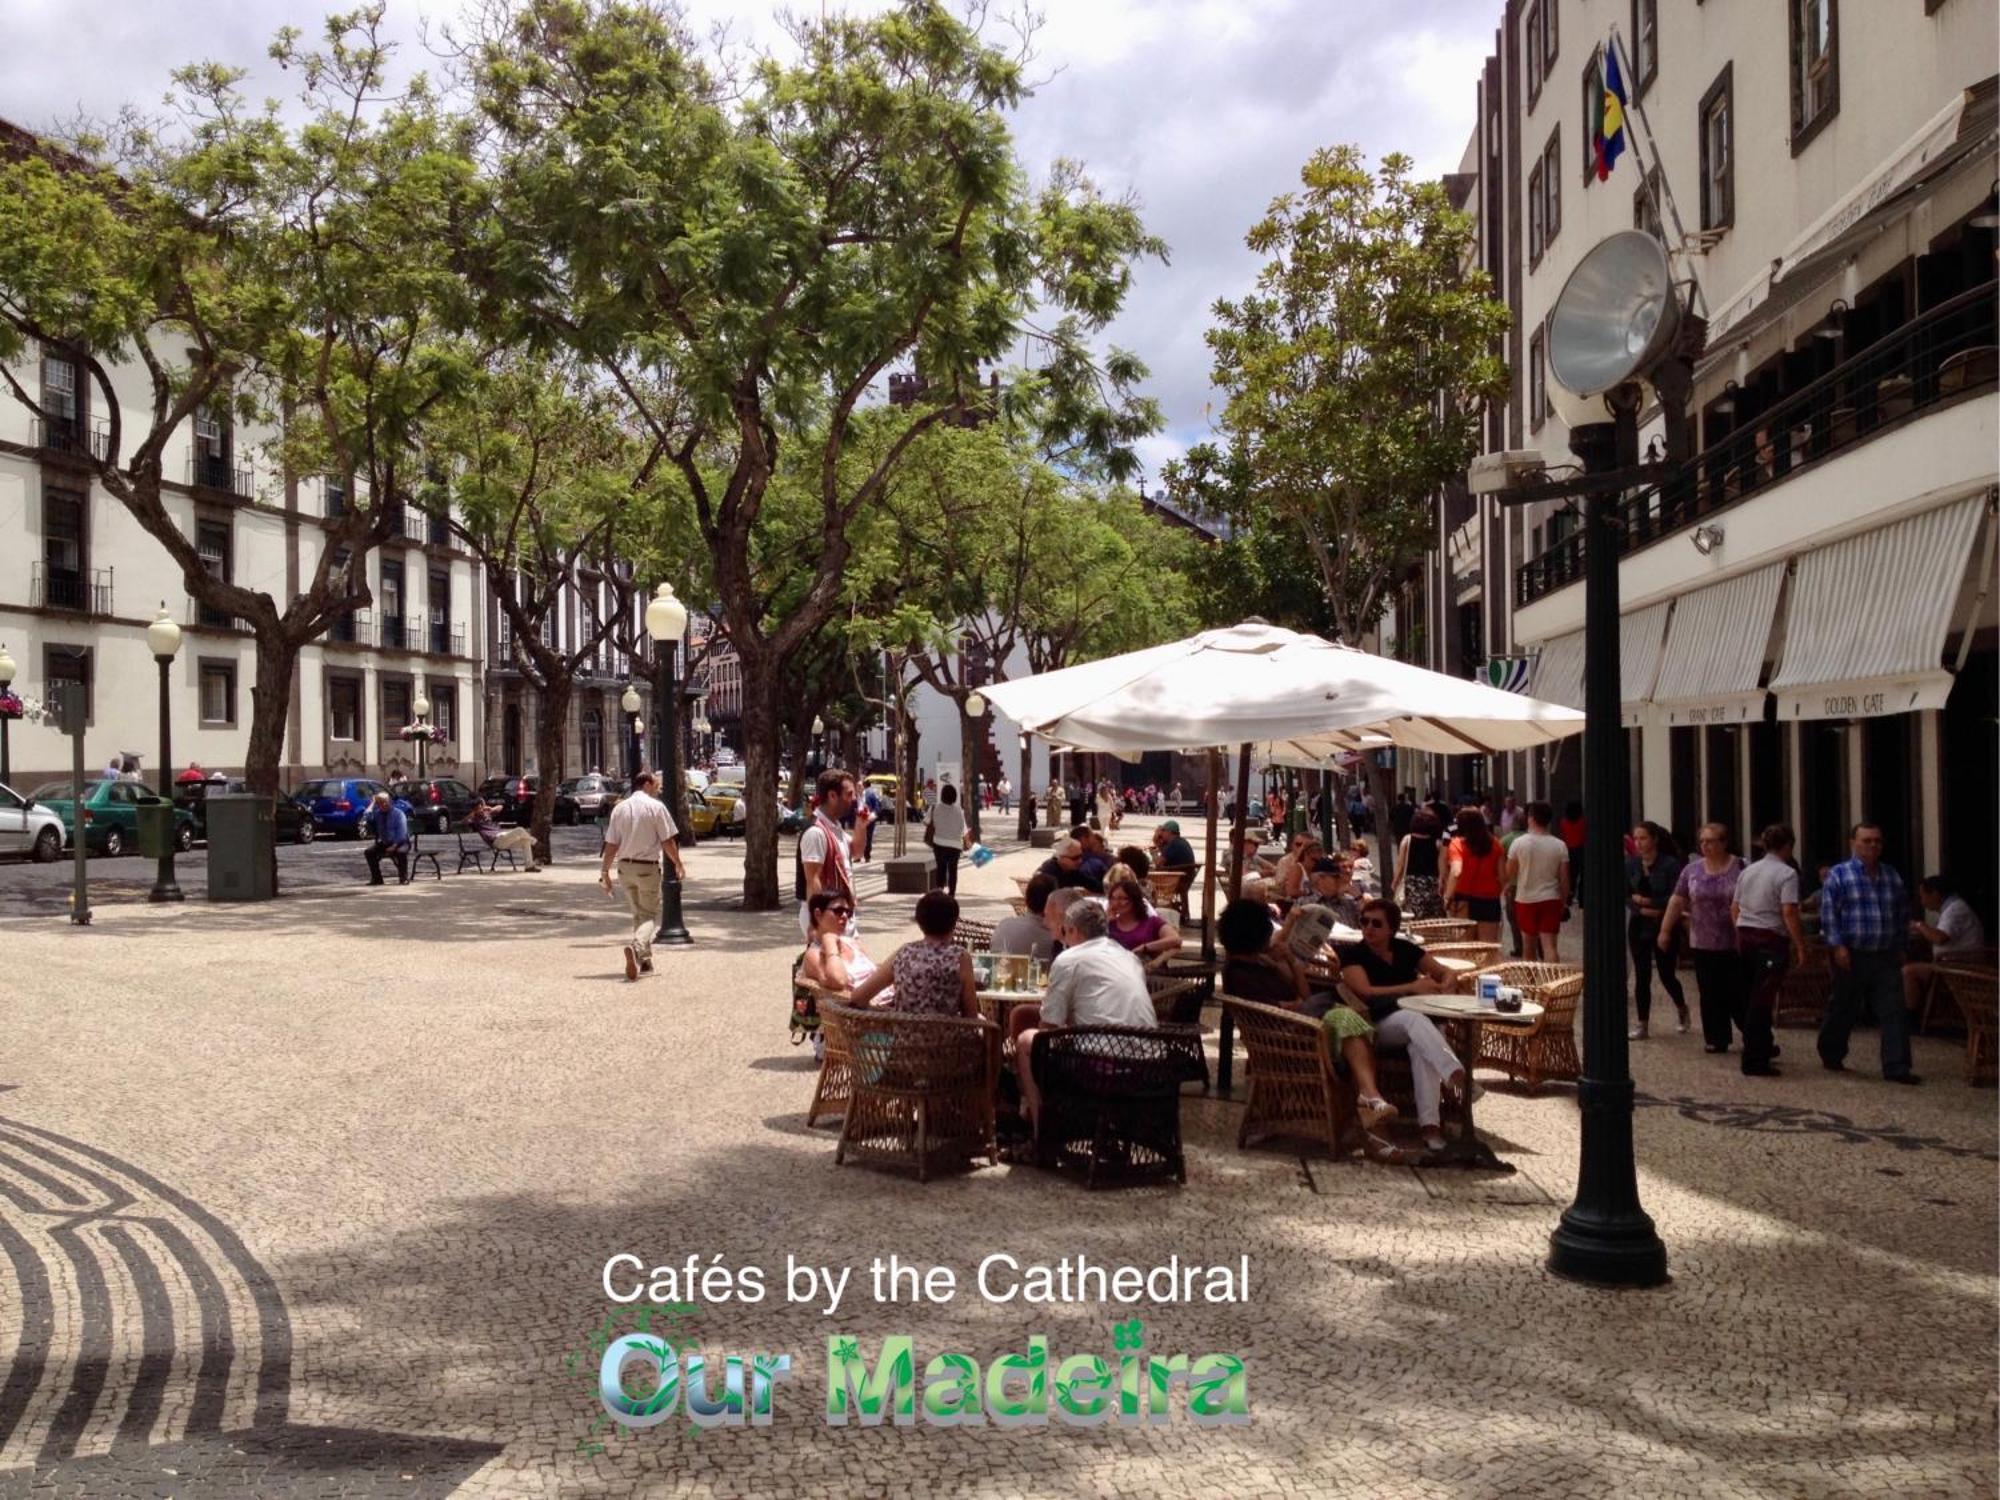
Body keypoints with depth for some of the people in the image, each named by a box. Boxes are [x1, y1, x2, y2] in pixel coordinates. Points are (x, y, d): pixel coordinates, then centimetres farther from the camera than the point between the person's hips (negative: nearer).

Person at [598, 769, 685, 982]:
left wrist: (605, 872, 8)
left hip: (625, 867, 5)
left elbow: (611, 845, 2)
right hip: (648, 868, -5)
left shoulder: (620, 808, 4)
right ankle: (636, 947, -26)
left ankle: (645, 960, 24)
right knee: (650, 915, 2)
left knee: (638, 914, 19)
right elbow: (668, 842, -8)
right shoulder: (656, 807, -8)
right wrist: (678, 864, 6)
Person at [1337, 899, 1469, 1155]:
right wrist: (1413, 987, -17)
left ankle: (1431, 1125, -45)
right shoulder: (1353, 954, 2)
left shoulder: (1405, 949, 13)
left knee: (1420, 1045, -34)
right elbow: (1365, 991, -14)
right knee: (1413, 1018, -36)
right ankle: (1455, 1073, -60)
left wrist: (1439, 988, -6)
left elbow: (1445, 975, 19)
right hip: (1377, 1026, -3)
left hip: (1415, 1022, 3)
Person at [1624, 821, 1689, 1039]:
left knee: (1666, 974, 7)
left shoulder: (1670, 864, -12)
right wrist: (1643, 910, -15)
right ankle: (1641, 1024, 9)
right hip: (1639, 926, 3)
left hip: (1664, 927, -3)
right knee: (1641, 976, 2)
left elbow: (1675, 899, -15)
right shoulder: (1631, 865, 1)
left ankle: (1682, 1009, 37)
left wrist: (1647, 902, -16)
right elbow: (1625, 896, 0)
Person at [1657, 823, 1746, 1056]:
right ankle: (1717, 1039, 14)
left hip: (1734, 944, -3)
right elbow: (1677, 901, 9)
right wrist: (1665, 930, 7)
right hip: (1703, 944, 3)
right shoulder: (1692, 869, 5)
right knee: (1711, 995, 6)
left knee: (1738, 993, -1)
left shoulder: (1740, 868, -5)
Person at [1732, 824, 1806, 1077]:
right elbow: (1789, 913, -17)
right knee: (1762, 1000, -5)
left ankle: (1761, 1048, 32)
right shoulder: (1787, 873, -9)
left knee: (1751, 997, 17)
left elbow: (1735, 911, 14)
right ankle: (1754, 1062, -5)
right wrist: (1800, 946, -13)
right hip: (1771, 940, -7)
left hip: (1744, 937, 7)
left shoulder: (1747, 872, 12)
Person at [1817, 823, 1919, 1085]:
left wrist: (1899, 945, 14)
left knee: (1894, 1013, -5)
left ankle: (1897, 1068, -4)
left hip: (1886, 958, 4)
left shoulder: (1892, 875, 12)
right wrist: (1837, 946, -15)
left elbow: (1903, 913, 19)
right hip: (1851, 956, -4)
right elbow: (1828, 912, -8)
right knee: (1844, 1011, 8)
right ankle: (1831, 1057, 27)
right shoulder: (1839, 875, -3)